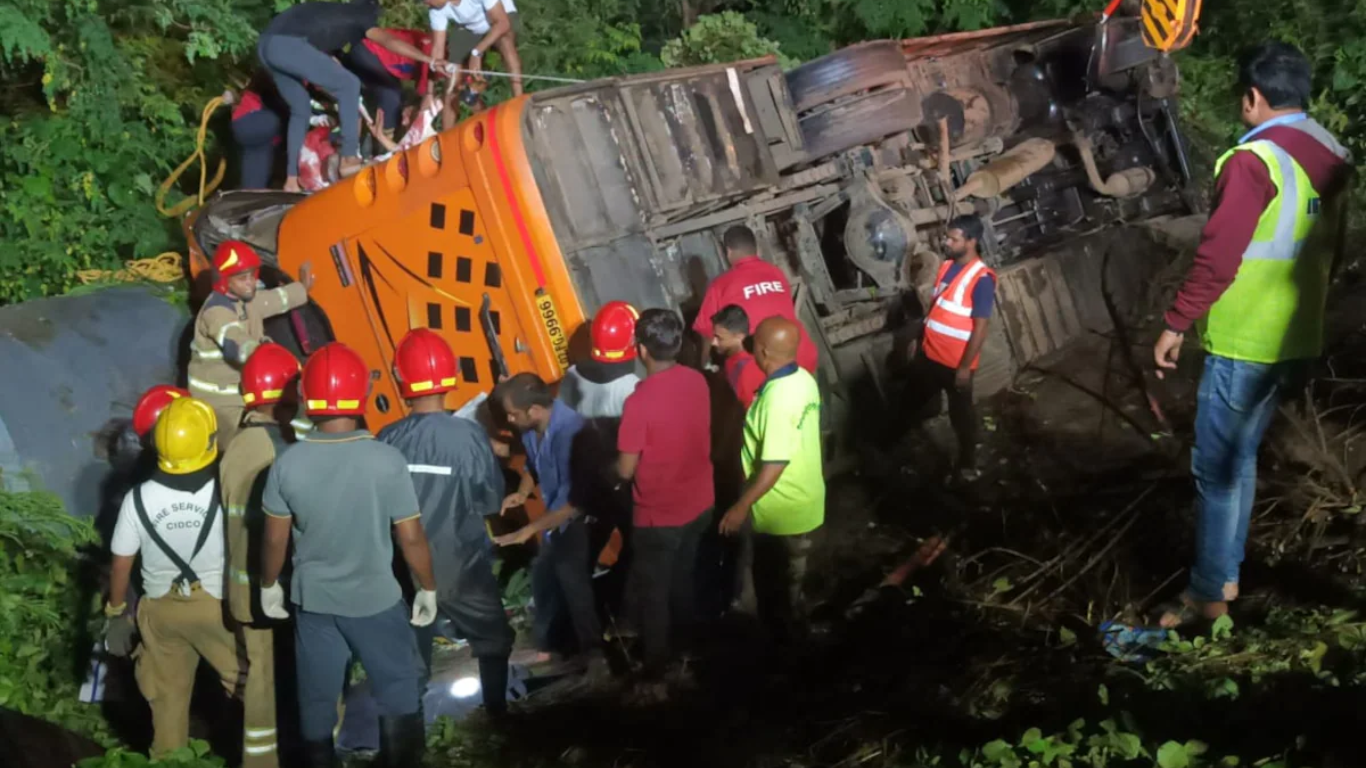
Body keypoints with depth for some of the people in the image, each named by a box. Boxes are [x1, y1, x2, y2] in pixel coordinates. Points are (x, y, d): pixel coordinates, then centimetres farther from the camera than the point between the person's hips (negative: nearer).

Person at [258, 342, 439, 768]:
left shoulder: (288, 463, -13)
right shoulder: (387, 460, -20)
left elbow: (275, 539, -3)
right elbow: (411, 538, -13)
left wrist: (269, 585, 15)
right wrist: (428, 588, 3)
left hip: (313, 599, 3)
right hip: (376, 600, -2)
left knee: (316, 698, 18)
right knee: (399, 696, 14)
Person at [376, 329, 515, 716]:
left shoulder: (388, 441, -13)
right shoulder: (470, 435, -19)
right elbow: (493, 503, -9)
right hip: (464, 566, -1)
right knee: (493, 641, 22)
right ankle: (497, 715, 29)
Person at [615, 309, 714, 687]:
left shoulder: (639, 402, -29)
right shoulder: (698, 382, -9)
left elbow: (626, 470, -20)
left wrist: (612, 462, 2)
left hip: (658, 514, -6)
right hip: (700, 503, 6)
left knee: (651, 590, 15)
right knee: (683, 577, 29)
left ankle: (655, 664, 29)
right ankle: (685, 638, 49)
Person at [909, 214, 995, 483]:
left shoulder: (982, 279, -21)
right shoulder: (946, 266, 3)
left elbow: (980, 327, -20)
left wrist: (965, 367, -20)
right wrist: (918, 339, 17)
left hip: (955, 362, -7)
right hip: (929, 353, 7)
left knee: (961, 413, 10)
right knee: (916, 402, 21)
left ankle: (967, 464, 29)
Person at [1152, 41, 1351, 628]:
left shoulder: (1256, 158, -18)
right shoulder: (1333, 156, 9)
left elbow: (1218, 255, -21)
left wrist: (1176, 323, -13)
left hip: (1244, 340, -8)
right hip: (1296, 339, 9)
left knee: (1215, 467, -1)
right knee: (1240, 457, 18)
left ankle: (1208, 594, 4)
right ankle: (1226, 574, 26)